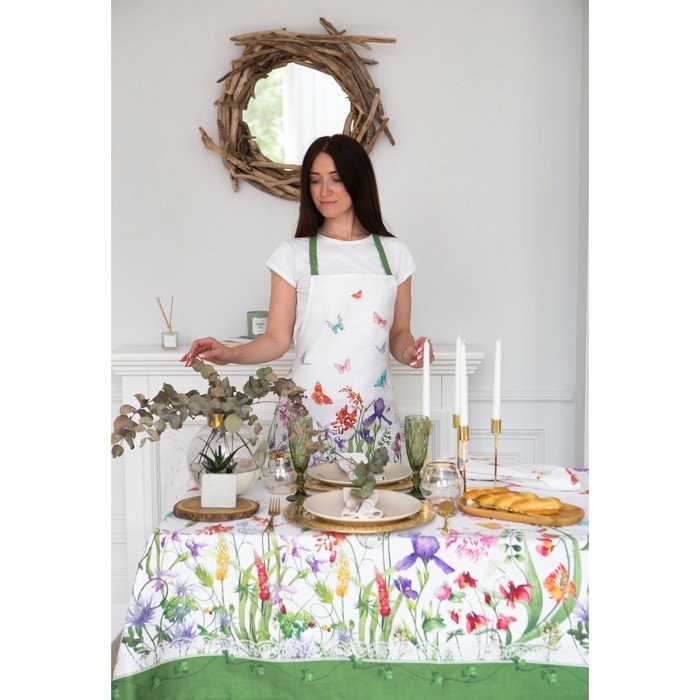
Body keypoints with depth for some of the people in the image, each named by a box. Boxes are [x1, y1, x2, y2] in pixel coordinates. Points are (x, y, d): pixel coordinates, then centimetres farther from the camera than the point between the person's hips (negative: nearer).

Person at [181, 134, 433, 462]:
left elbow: (399, 334, 13)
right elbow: (278, 338, 0)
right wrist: (230, 353, -15)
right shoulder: (294, 254, 3)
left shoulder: (393, 253, 9)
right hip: (309, 412, -1)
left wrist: (409, 350, -7)